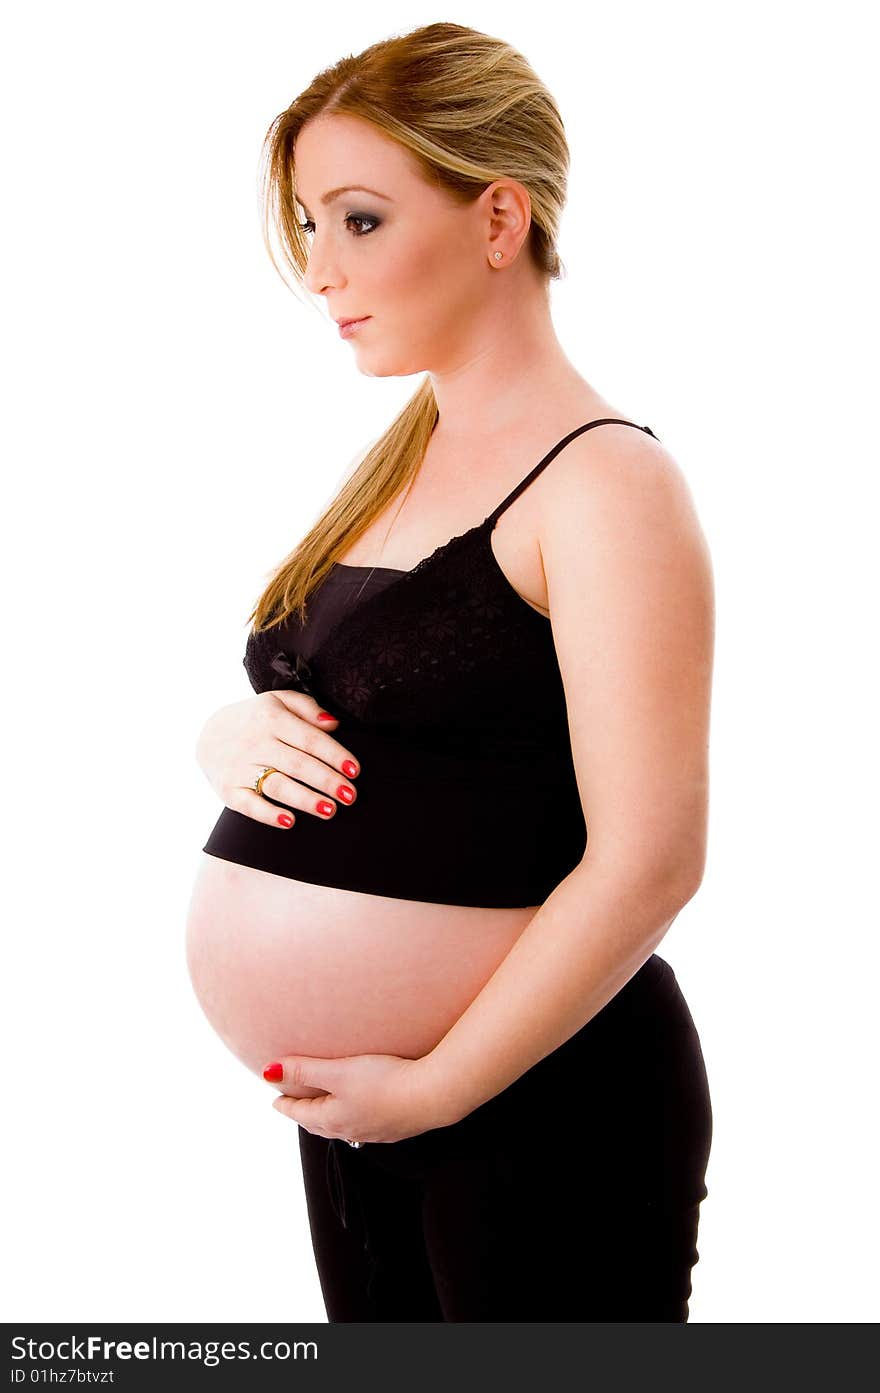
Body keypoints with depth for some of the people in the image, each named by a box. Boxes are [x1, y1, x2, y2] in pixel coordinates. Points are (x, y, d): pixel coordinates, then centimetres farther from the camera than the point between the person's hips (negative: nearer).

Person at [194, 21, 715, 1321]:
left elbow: (647, 863, -21)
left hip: (541, 1107, -7)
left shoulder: (605, 482, -15)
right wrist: (229, 741, -6)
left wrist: (434, 1089, -17)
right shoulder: (392, 463, 10)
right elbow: (293, 704, 17)